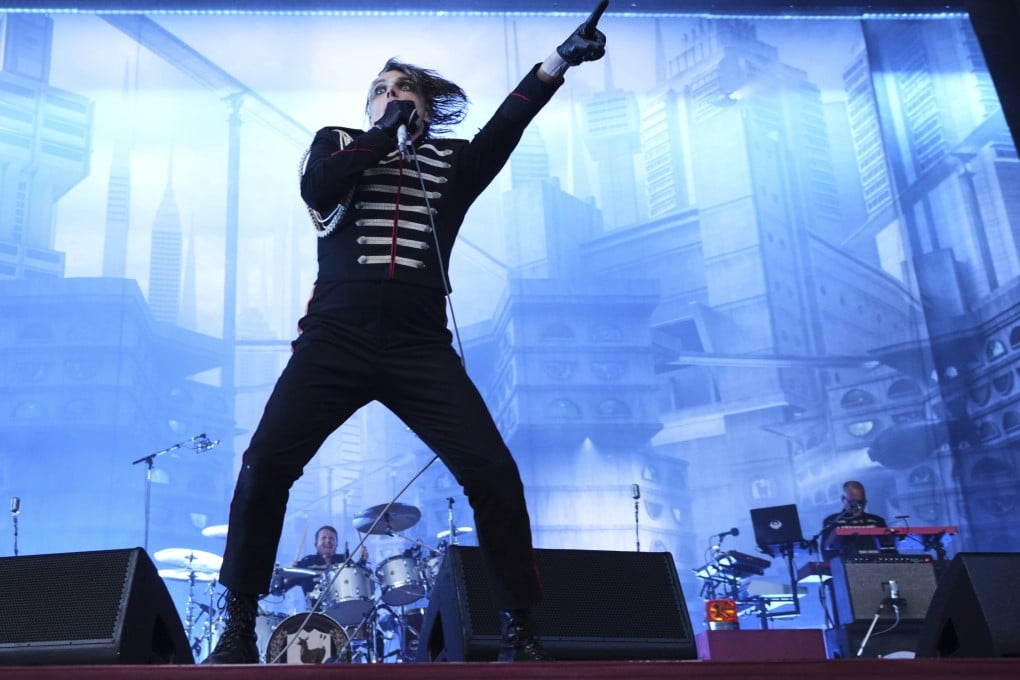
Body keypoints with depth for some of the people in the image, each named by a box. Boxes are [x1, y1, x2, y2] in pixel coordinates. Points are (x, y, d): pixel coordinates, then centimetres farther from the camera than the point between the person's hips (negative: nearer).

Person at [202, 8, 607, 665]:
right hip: (335, 339, 0)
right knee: (265, 468, -12)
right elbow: (316, 187, -2)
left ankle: (521, 628, 4)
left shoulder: (452, 161, 20)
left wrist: (559, 60, -9)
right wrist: (383, 133, 1)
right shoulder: (339, 142, 20)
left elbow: (507, 126, 3)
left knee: (493, 472, -11)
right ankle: (239, 626, 6)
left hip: (421, 347, 1)